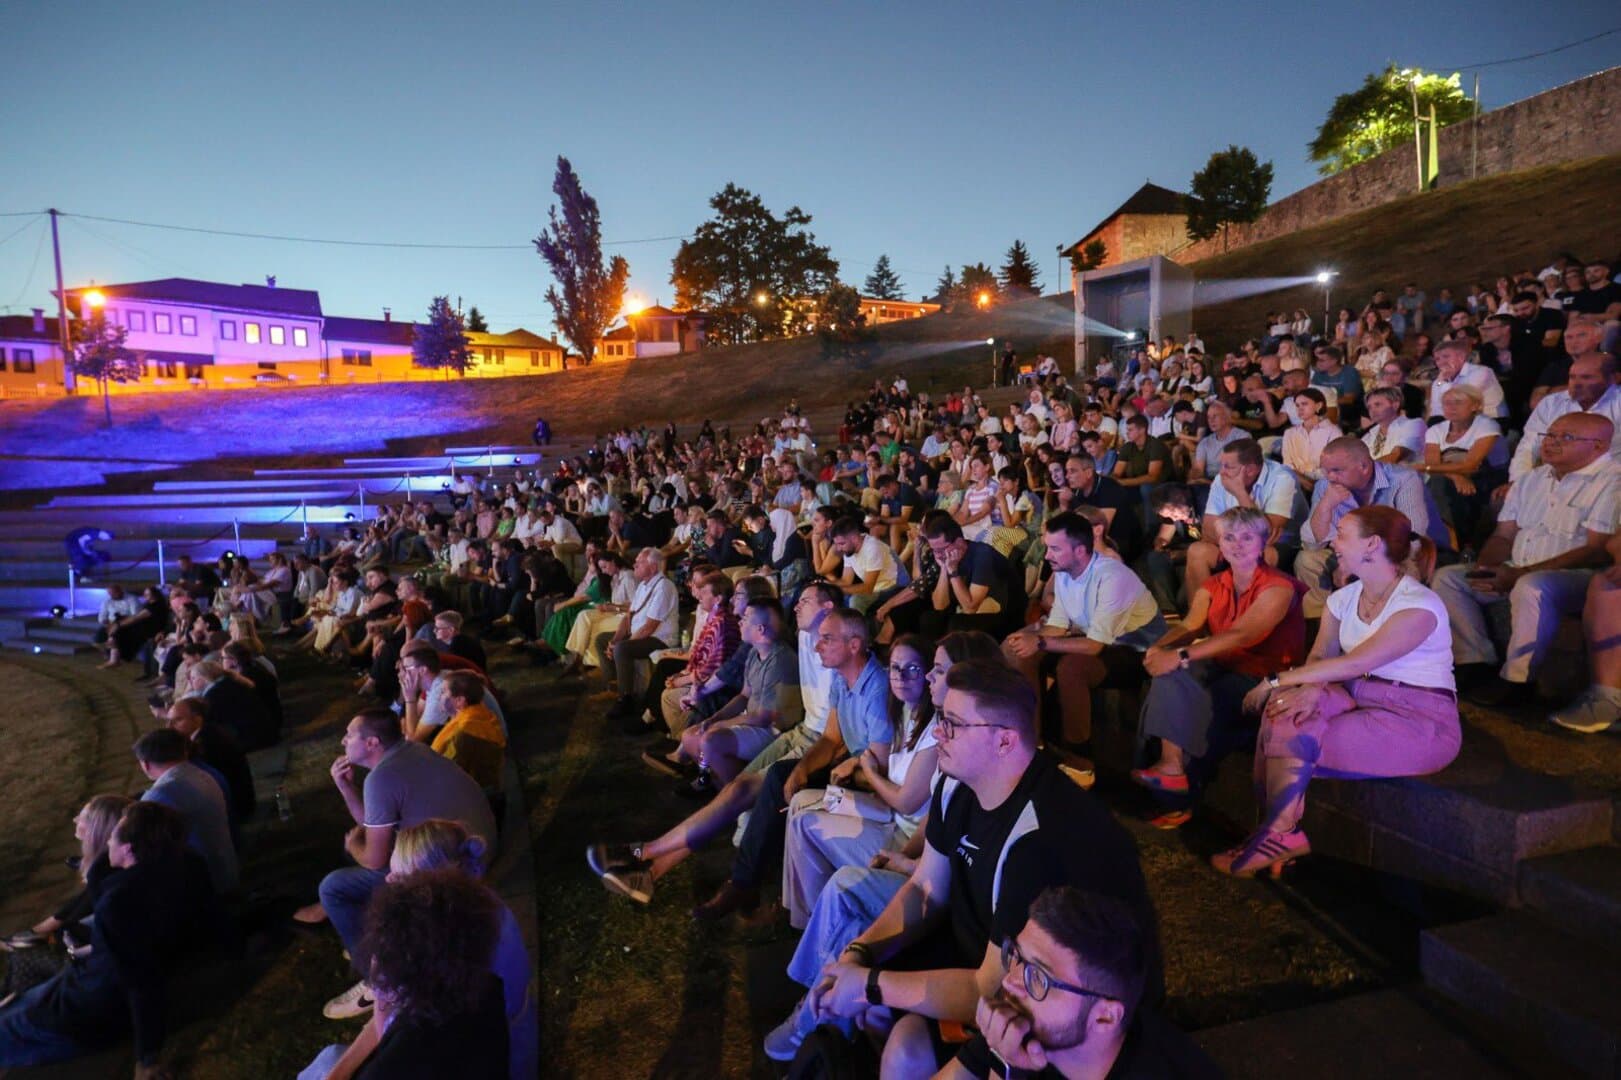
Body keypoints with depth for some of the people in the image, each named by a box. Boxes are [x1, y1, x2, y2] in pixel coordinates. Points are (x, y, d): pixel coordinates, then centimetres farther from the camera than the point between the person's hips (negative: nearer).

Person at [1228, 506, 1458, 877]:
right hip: (1361, 703, 6)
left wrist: (1276, 680, -24)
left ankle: (1279, 834, -7)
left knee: (1295, 739, -24)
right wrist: (1312, 688, -24)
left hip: (1421, 723, -6)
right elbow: (1319, 657, 0)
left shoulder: (1419, 605, -16)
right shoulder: (1344, 598, 8)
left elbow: (1353, 664, -25)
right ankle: (1279, 831, -18)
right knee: (1285, 708, -23)